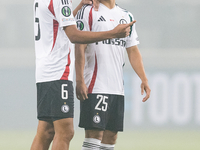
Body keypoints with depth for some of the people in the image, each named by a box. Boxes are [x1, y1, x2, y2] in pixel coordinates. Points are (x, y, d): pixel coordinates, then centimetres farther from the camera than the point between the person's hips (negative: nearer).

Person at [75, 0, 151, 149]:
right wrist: (80, 81, -16)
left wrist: (144, 79, 6)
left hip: (117, 88, 6)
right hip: (95, 87, -6)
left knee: (111, 136, 5)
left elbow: (133, 51, 18)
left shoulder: (127, 16, 17)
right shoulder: (88, 12, -1)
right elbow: (80, 48, -8)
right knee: (94, 133, -12)